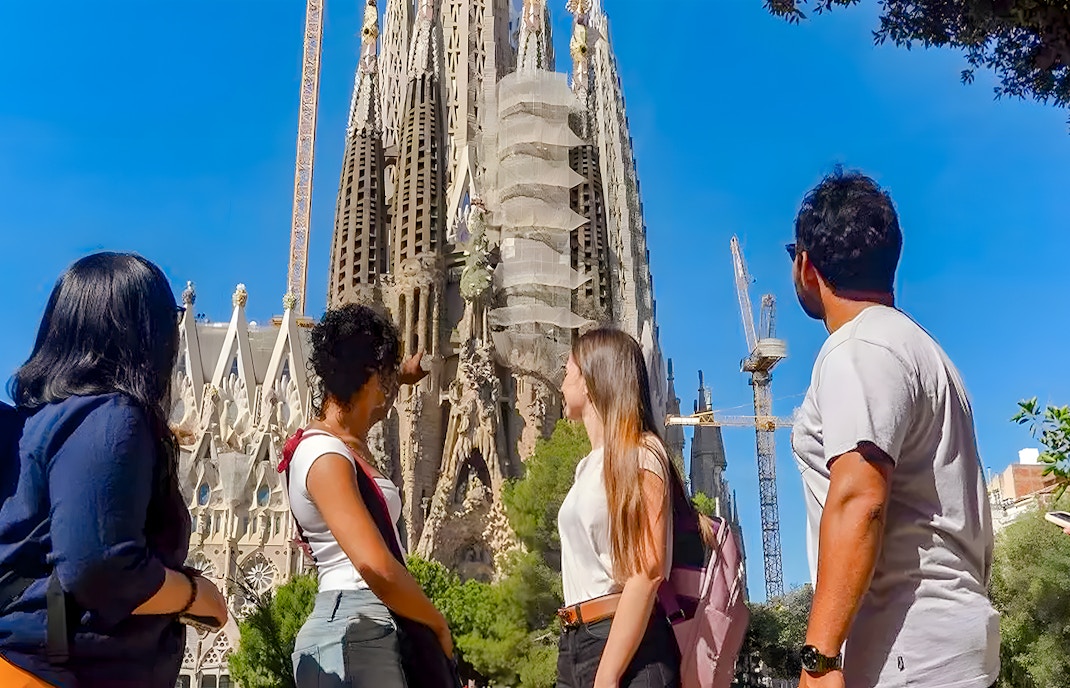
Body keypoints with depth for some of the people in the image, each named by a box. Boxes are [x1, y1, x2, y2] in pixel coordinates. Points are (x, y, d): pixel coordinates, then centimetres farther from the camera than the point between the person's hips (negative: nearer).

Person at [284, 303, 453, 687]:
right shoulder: (326, 456, -16)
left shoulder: (345, 441, 15)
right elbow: (379, 570, -24)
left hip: (362, 632, 10)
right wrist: (438, 625, -11)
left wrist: (401, 379, 48)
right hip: (354, 634, -10)